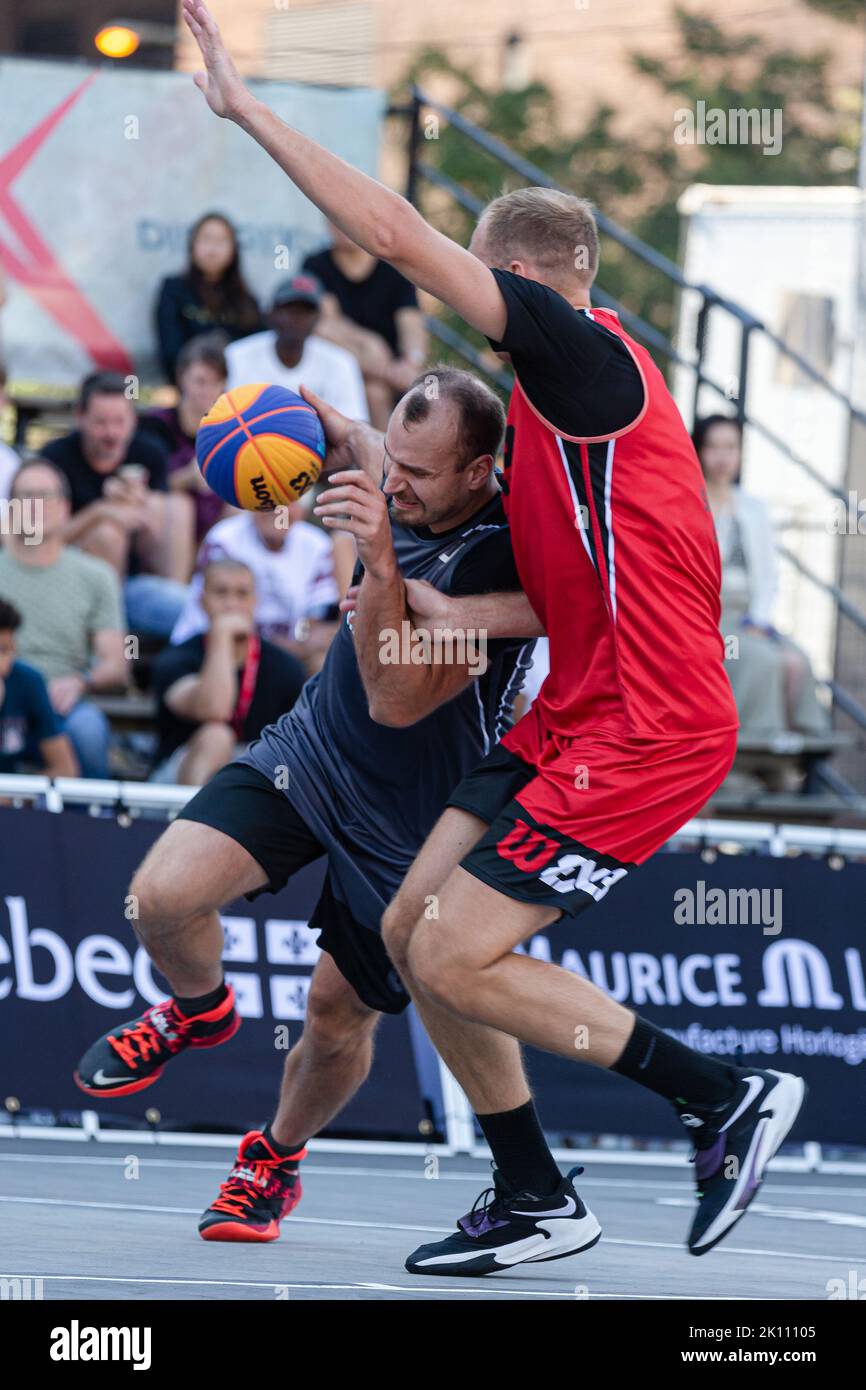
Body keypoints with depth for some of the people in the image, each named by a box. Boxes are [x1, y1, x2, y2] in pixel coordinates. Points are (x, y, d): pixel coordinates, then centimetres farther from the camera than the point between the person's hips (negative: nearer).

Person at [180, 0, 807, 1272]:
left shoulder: (583, 351, -14)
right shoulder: (564, 384, 15)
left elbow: (397, 237, -20)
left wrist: (248, 109, -17)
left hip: (643, 734, -10)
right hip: (573, 717, 10)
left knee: (454, 958, -9)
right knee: (413, 927, 6)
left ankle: (728, 1099, 0)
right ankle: (533, 1202, 13)